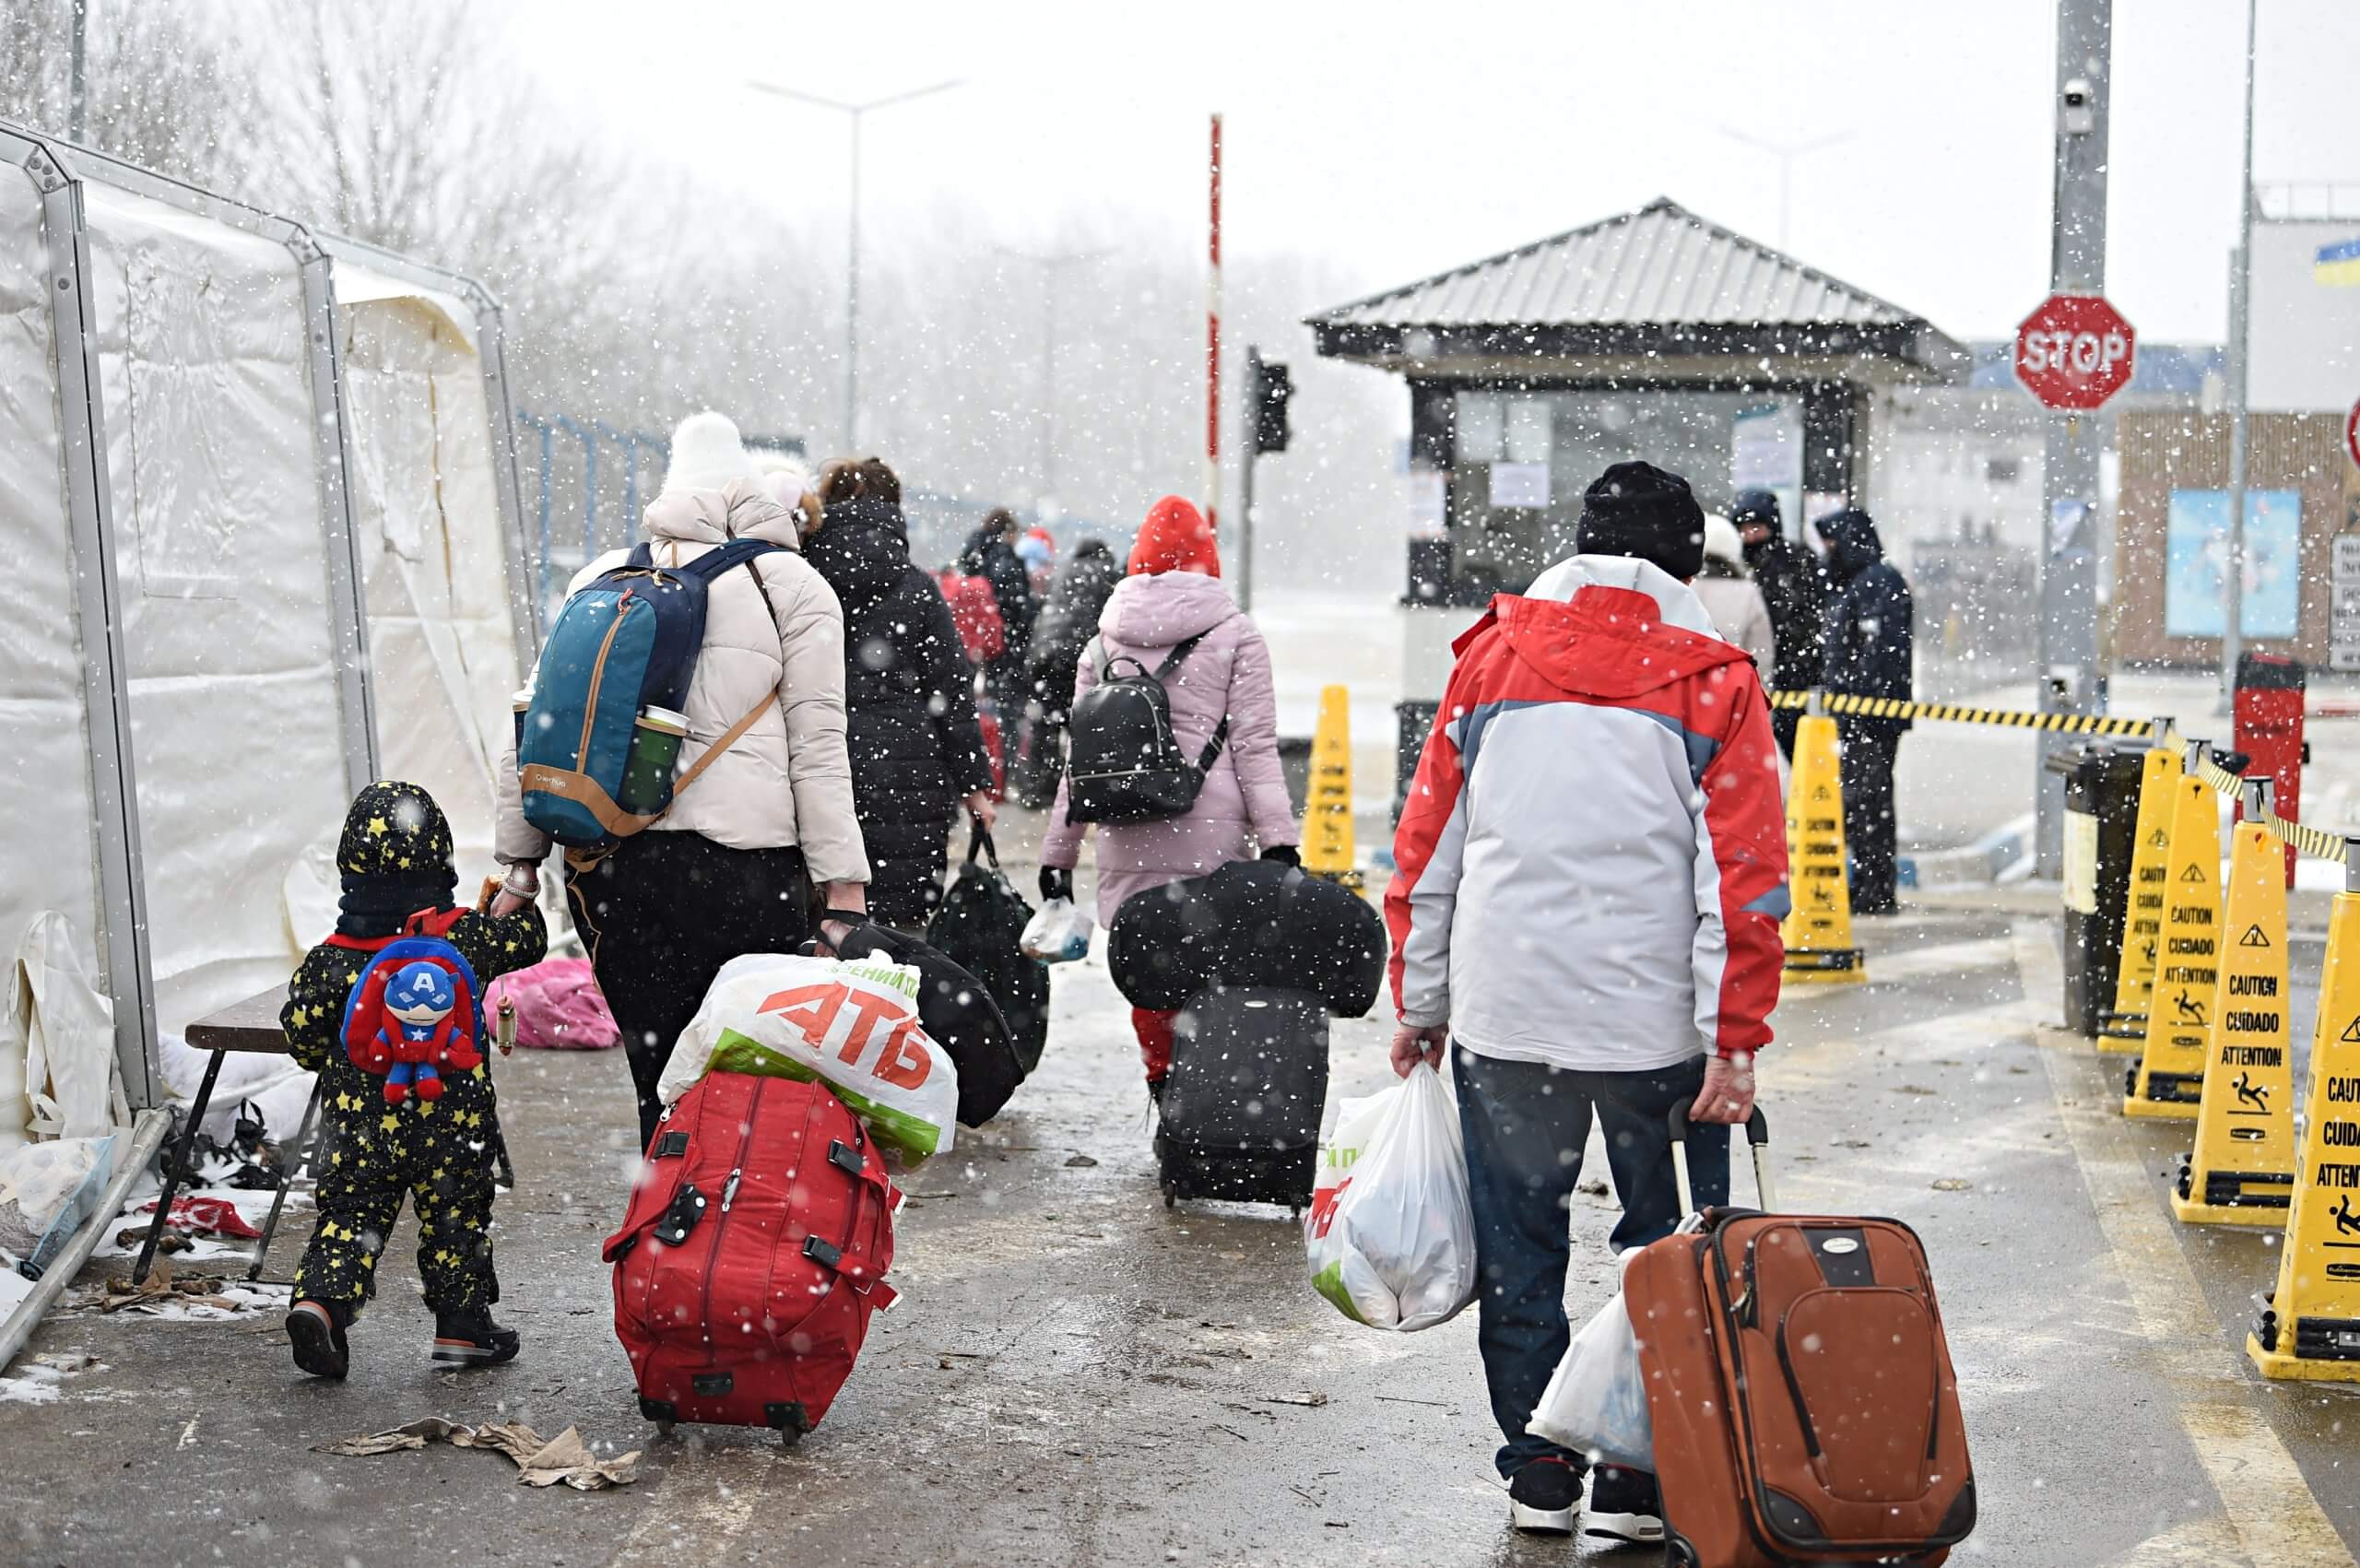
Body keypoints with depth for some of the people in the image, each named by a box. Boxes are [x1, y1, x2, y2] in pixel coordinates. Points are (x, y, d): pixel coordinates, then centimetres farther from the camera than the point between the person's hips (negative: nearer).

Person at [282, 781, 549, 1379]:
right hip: (452, 1124, -1)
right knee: (455, 1217, 12)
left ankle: (319, 1299, -10)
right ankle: (462, 1326, 17)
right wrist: (515, 903, 33)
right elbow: (527, 938, 11)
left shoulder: (330, 959, -4)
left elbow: (303, 1037, 0)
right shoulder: (469, 938, -7)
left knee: (350, 1215, 9)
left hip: (358, 1124, 1)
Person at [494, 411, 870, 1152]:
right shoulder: (794, 585, 7)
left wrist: (520, 864, 19)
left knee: (660, 1082, 8)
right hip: (744, 867, -3)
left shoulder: (602, 578, 16)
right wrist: (844, 884, 1)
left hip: (606, 867, 4)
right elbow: (818, 746, 1)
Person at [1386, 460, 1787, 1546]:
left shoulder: (1491, 657, 4)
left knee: (1519, 1245, 14)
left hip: (1504, 1017, 2)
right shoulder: (1713, 681, -3)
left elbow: (1427, 847, 7)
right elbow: (1744, 877, -8)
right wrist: (1736, 1044, -6)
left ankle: (1540, 1474, 20)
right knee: (1666, 1254, 11)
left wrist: (1419, 1004, 14)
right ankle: (1641, 1482, 13)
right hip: (1656, 1023, -2)